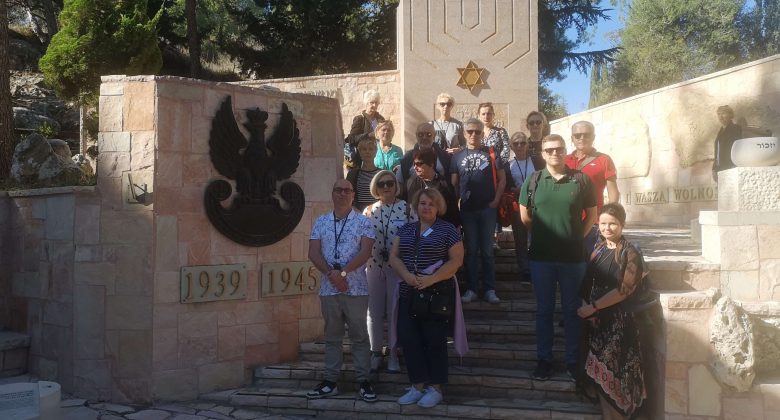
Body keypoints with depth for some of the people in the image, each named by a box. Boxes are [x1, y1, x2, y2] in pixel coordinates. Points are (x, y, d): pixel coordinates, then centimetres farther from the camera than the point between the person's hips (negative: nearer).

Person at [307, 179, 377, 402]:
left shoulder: (363, 222, 0)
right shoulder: (321, 222, 9)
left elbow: (365, 252, -10)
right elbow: (313, 253, 1)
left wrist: (343, 273, -18)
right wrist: (331, 274, -13)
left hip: (356, 288, -3)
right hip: (328, 288, 3)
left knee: (359, 335, 3)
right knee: (332, 336, 10)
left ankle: (364, 381, 8)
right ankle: (330, 381, 16)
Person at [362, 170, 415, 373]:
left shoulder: (406, 209, -2)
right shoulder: (369, 211, 6)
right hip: (374, 266, 2)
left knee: (395, 311, 3)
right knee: (375, 311, 8)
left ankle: (394, 354, 15)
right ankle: (375, 353, 21)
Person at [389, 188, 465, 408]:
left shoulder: (447, 230, -1)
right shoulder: (405, 229, 12)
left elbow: (456, 260, -8)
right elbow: (394, 257, 8)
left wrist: (432, 278, -18)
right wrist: (406, 275, -13)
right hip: (408, 294, 5)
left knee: (435, 341, 0)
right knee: (408, 339, 3)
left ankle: (435, 387, 12)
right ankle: (417, 385, 15)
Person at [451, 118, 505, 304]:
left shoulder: (491, 153, 2)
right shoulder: (458, 156, 6)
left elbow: (502, 178, 3)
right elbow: (454, 183, 7)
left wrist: (496, 200, -6)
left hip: (487, 208, -1)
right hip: (467, 210, 1)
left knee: (487, 250, 4)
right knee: (471, 250, 7)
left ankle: (490, 289, 9)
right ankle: (471, 289, 12)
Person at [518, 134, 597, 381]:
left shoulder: (581, 180, -1)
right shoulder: (533, 181, 2)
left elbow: (591, 214, 7)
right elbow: (525, 216, 10)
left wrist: (577, 237, 1)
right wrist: (544, 235, 8)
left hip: (573, 257, -1)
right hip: (541, 256, 1)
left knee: (572, 310, 9)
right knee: (544, 309, 9)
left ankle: (573, 360, 20)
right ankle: (544, 359, 19)